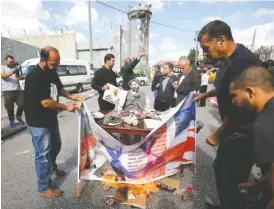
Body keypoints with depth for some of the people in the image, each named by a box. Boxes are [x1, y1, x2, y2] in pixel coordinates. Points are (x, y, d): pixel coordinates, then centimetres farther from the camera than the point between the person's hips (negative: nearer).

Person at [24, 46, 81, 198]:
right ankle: (44, 187, 23)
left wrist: (70, 96, -2)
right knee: (43, 154, 4)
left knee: (56, 145, 24)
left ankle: (52, 167, 51)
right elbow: (46, 103, -28)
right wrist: (66, 107, -17)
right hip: (38, 123, -8)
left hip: (51, 119, 9)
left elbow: (59, 88, 16)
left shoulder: (52, 72, 1)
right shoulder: (34, 77, -25)